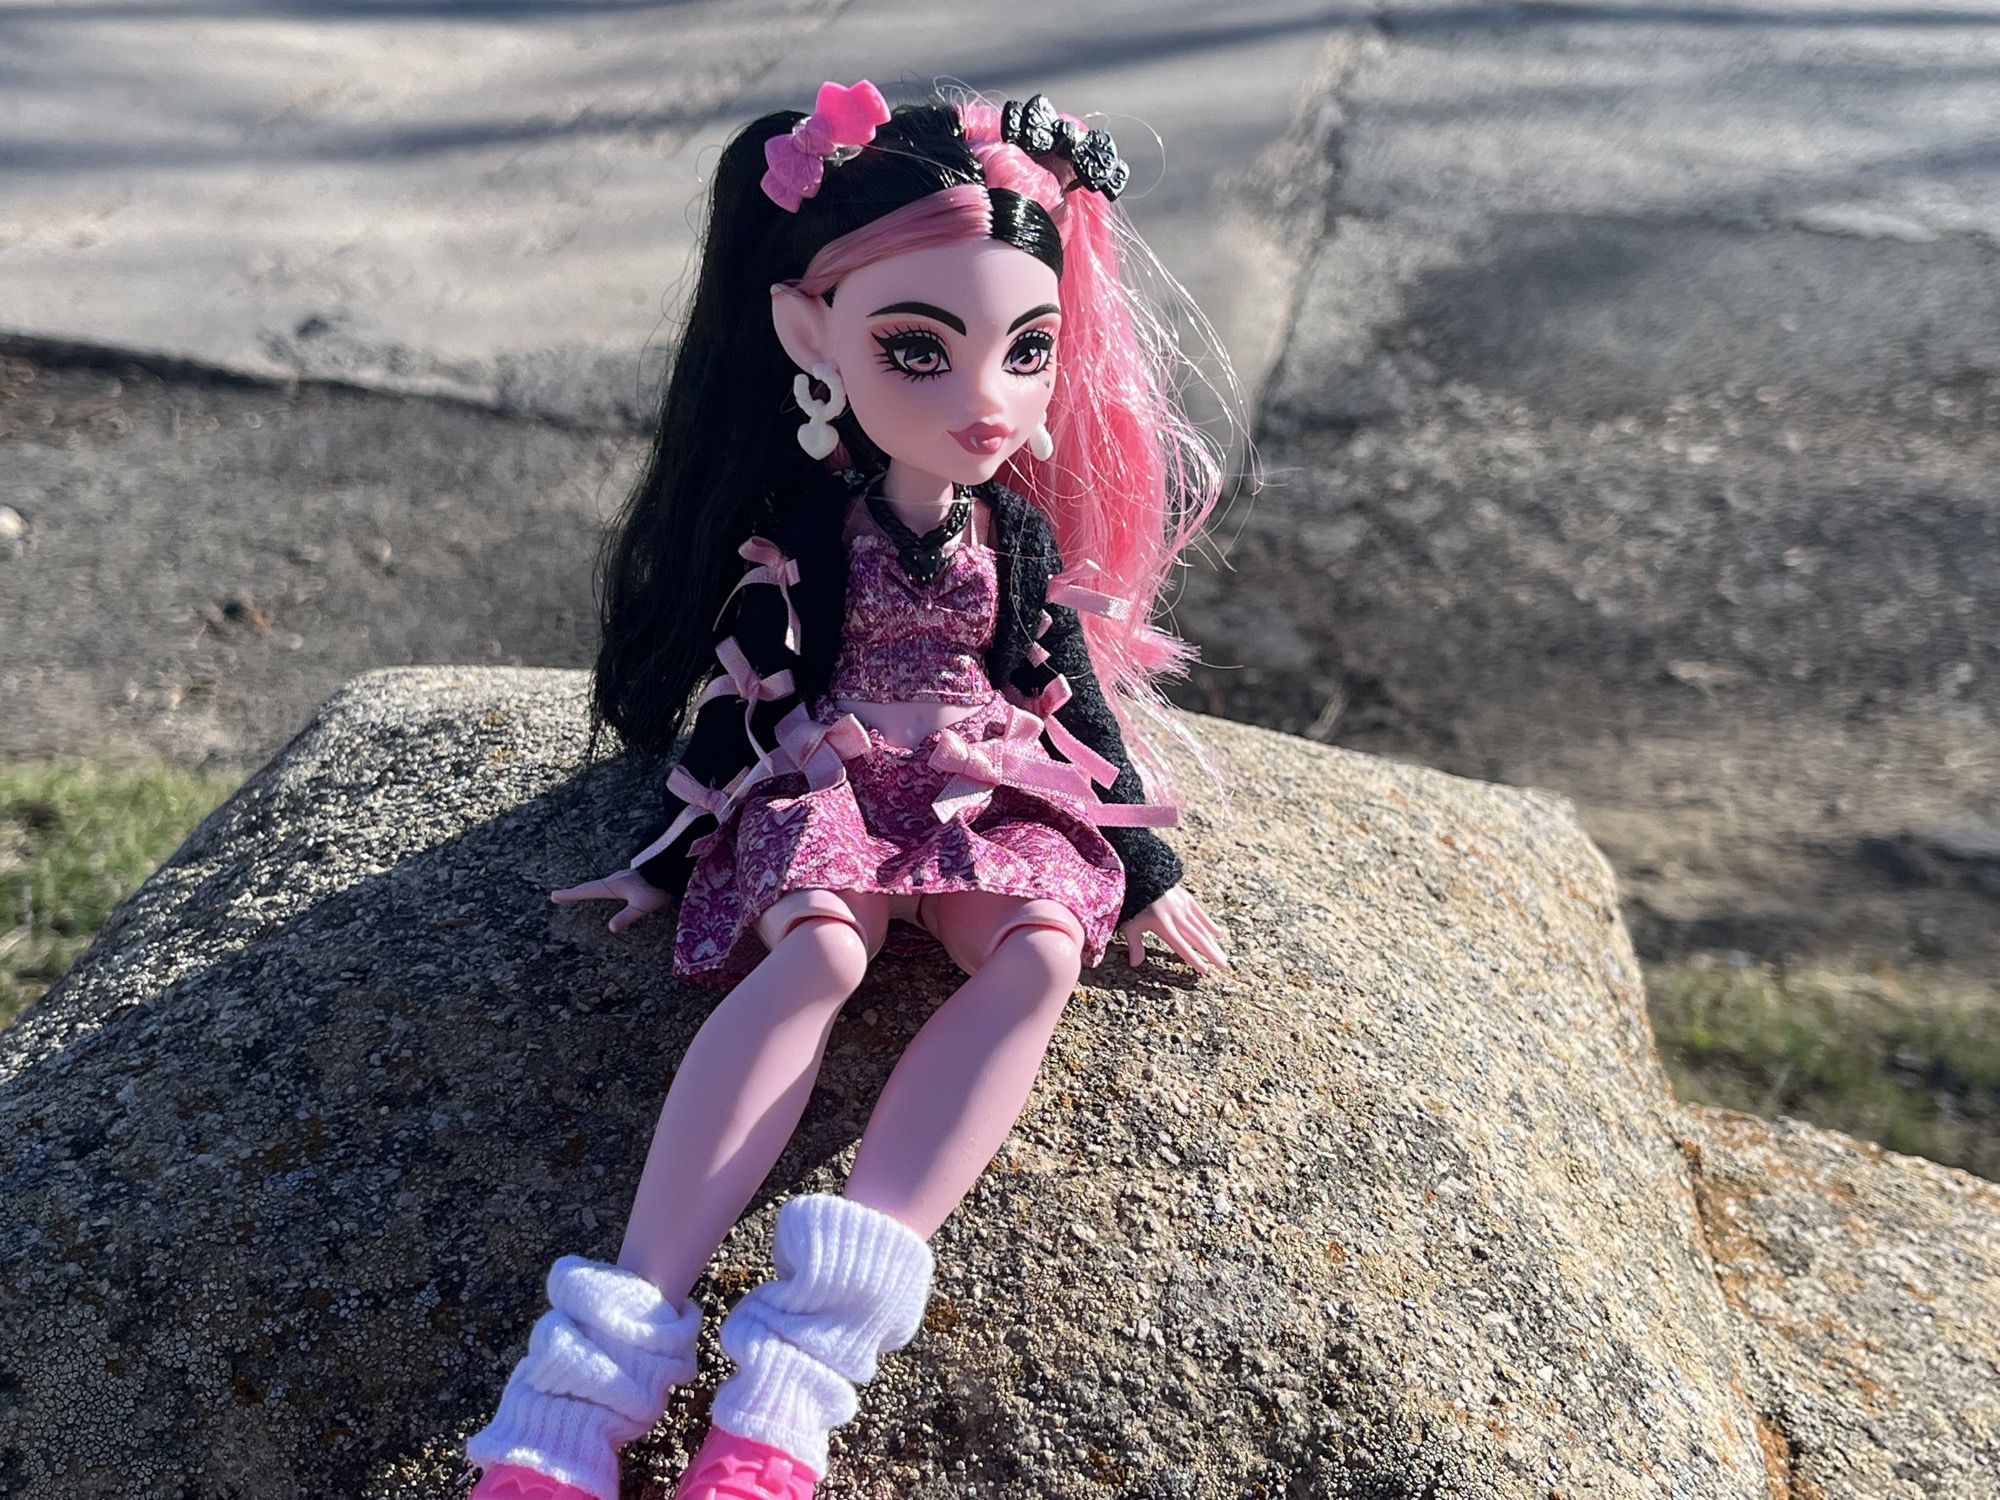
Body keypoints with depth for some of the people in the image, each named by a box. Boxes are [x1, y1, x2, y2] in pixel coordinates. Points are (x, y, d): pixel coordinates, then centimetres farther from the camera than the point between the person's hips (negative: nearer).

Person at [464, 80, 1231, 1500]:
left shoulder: (1022, 535, 3)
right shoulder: (799, 529, -5)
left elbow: (1076, 700, 9)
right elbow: (740, 697, 3)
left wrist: (1148, 868, 8)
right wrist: (669, 855, 6)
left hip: (992, 798, 3)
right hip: (823, 790, -2)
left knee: (1042, 952, -31)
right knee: (820, 948, -36)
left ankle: (794, 1377, -43)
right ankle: (594, 1383, -41)